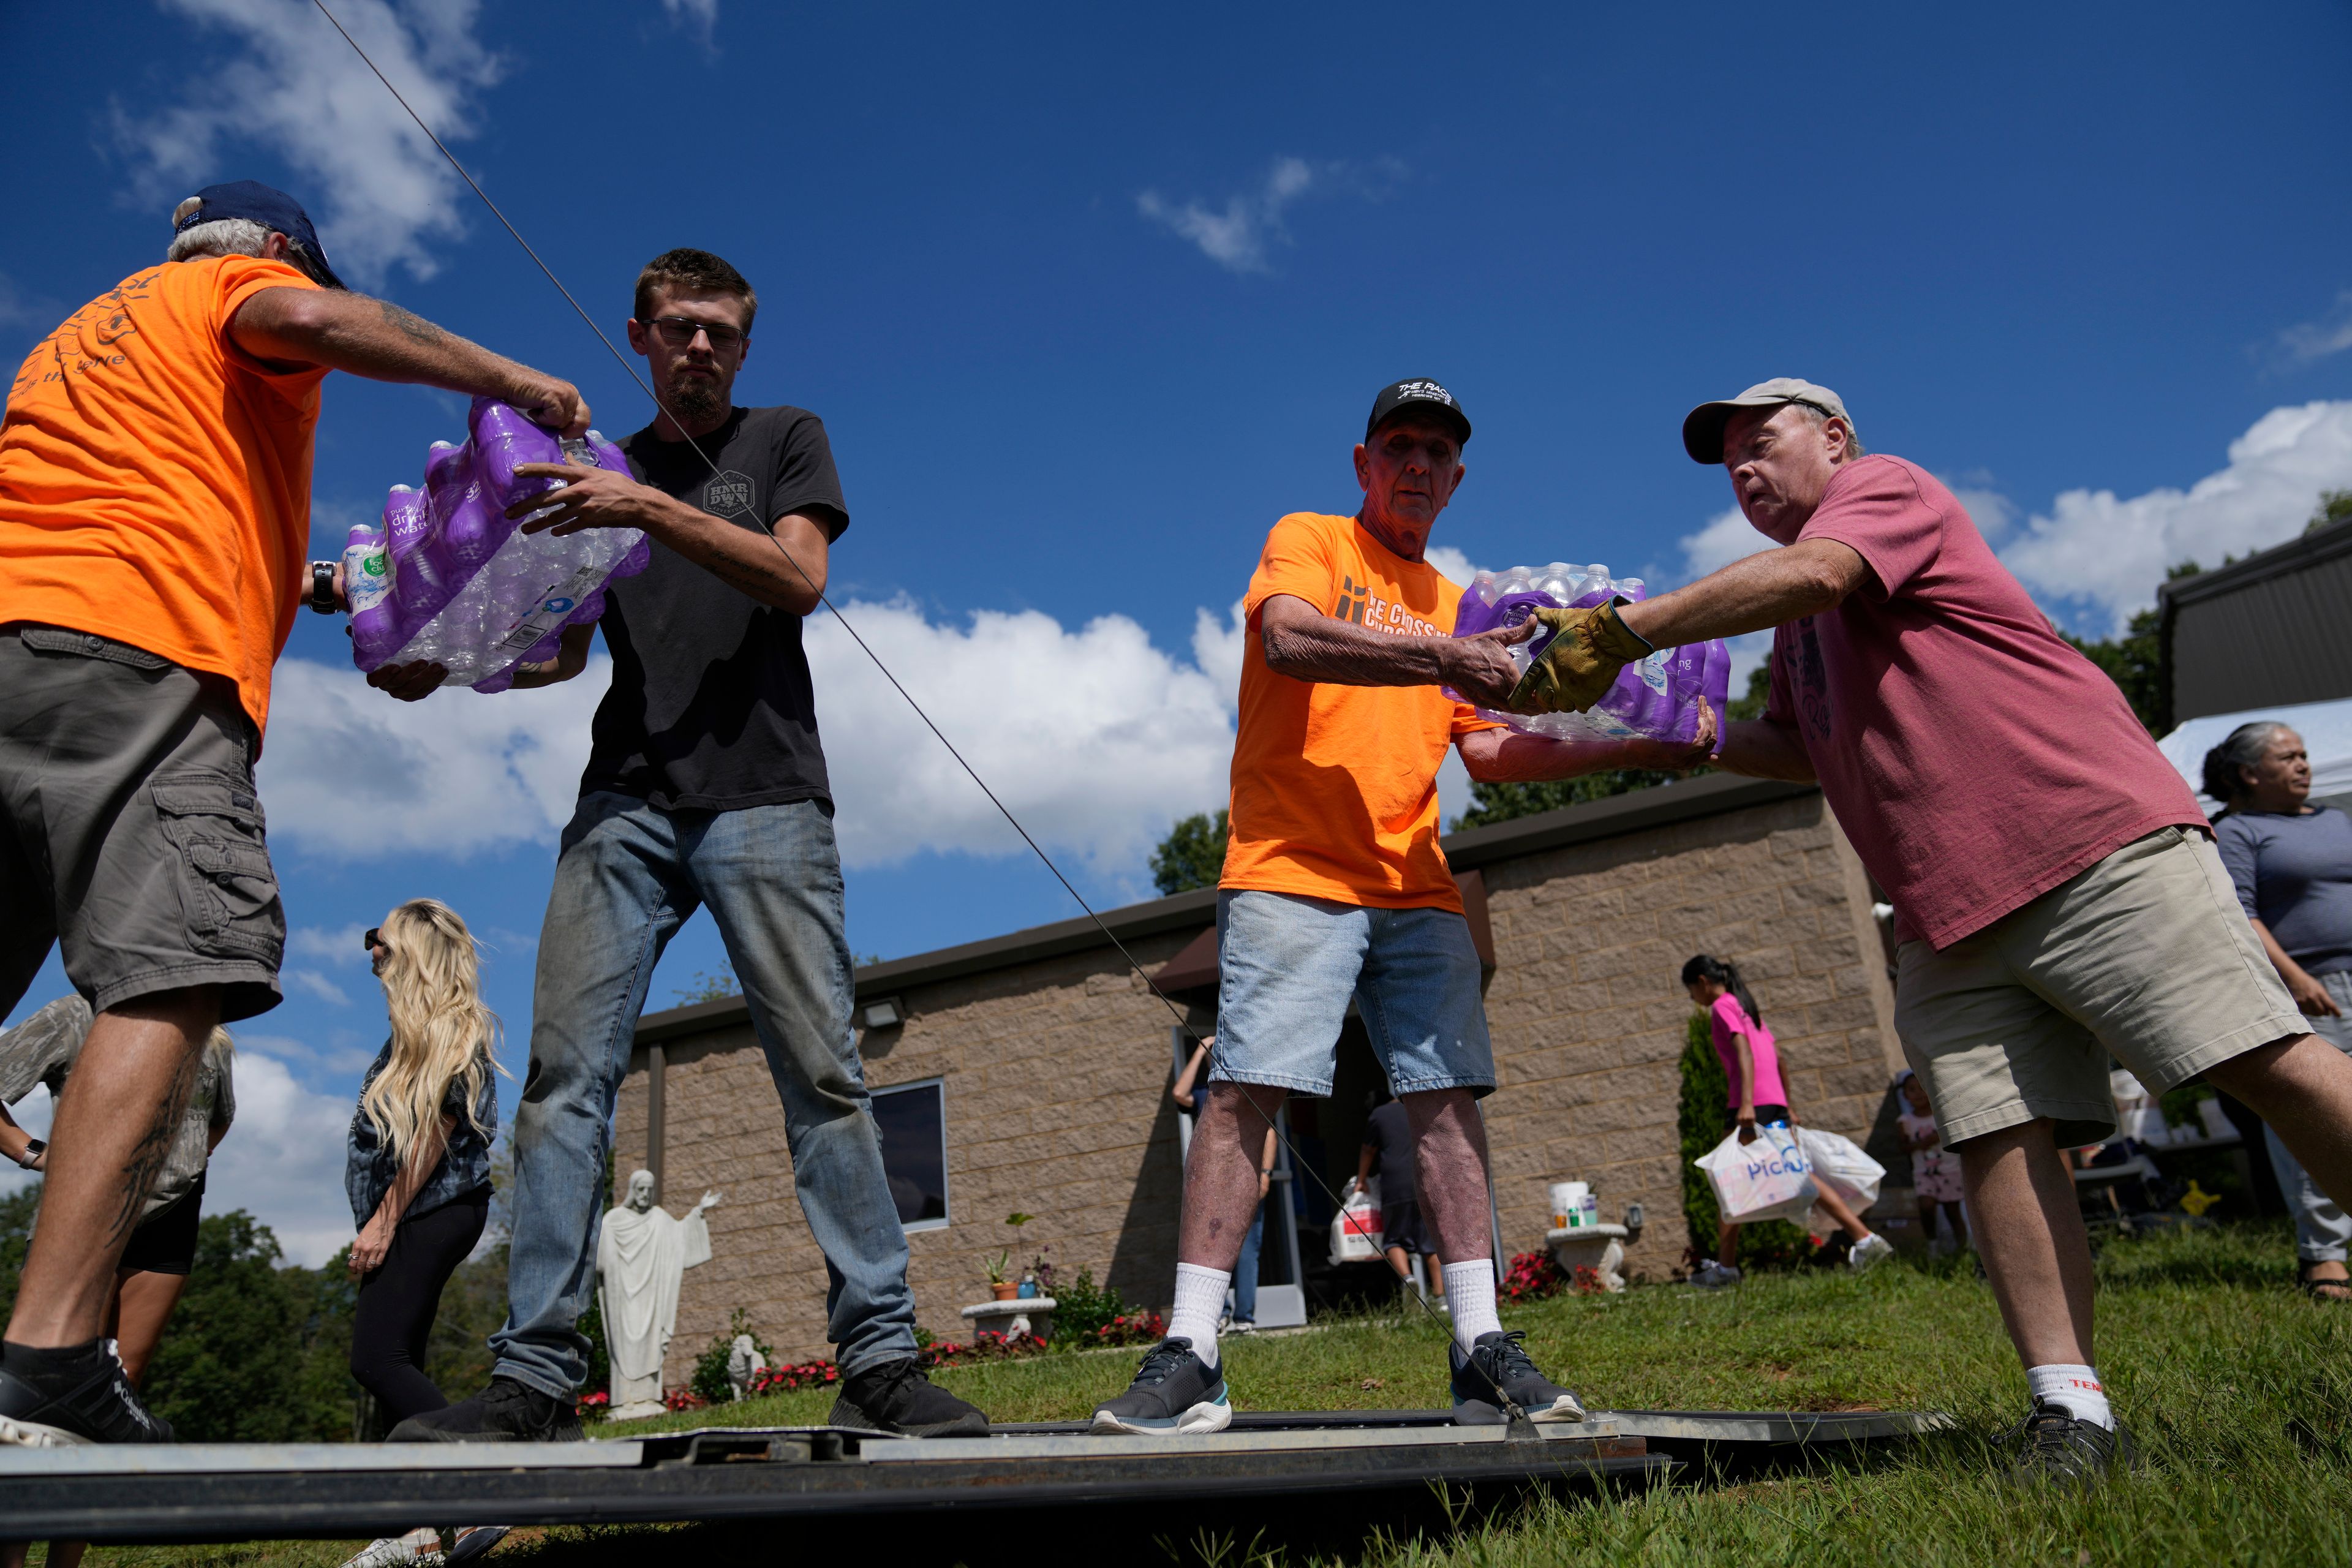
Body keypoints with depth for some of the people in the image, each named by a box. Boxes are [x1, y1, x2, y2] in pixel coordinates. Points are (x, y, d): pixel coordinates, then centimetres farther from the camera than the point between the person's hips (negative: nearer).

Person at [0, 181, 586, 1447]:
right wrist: (512, 382, -1)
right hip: (136, 652, -8)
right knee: (171, 981, -18)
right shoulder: (238, 290, 16)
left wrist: (282, 587, 36)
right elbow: (313, 320, -8)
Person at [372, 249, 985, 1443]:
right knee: (566, 1075, -6)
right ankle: (535, 1376, -2)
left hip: (763, 796, -3)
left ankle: (879, 1359, -7)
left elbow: (798, 580, -1)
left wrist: (653, 510, -13)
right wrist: (440, 666, 2)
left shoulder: (786, 439, 17)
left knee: (821, 1073, -9)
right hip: (626, 801, 4)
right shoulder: (600, 471, 25)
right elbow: (563, 650, 20)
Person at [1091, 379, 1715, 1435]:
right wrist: (1440, 660, -21)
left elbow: (1490, 751, 18)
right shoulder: (1307, 541, 9)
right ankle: (1189, 1359, -9)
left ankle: (1482, 1354, 3)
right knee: (1243, 1091, -12)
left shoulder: (1453, 607, 24)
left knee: (1447, 1096, -1)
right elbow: (1290, 640, -13)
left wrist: (1631, 752, 9)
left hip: (1417, 890, 6)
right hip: (1292, 874, -5)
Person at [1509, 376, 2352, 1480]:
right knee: (1999, 1140, -5)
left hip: (2092, 843, -7)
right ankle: (2069, 1410, -4)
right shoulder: (1797, 626, 27)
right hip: (1950, 916, 8)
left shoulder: (1885, 486, 3)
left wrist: (1618, 632, -18)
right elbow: (1800, 748, 33)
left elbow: (1813, 571, -19)